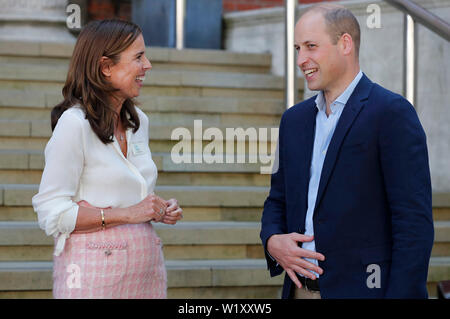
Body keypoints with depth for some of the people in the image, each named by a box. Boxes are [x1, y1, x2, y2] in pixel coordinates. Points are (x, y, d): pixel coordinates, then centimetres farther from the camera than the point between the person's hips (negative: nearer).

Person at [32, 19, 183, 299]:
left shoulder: (138, 122, 13)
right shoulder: (74, 124, -11)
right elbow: (51, 213, -16)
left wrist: (161, 210, 3)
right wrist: (128, 214, -18)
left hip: (145, 264, 7)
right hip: (97, 270, -7)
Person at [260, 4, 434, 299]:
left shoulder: (392, 113, -8)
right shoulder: (294, 119, 14)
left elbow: (414, 222, -13)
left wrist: (402, 294, -19)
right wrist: (272, 241, -1)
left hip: (364, 288, -6)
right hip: (301, 289, 6)